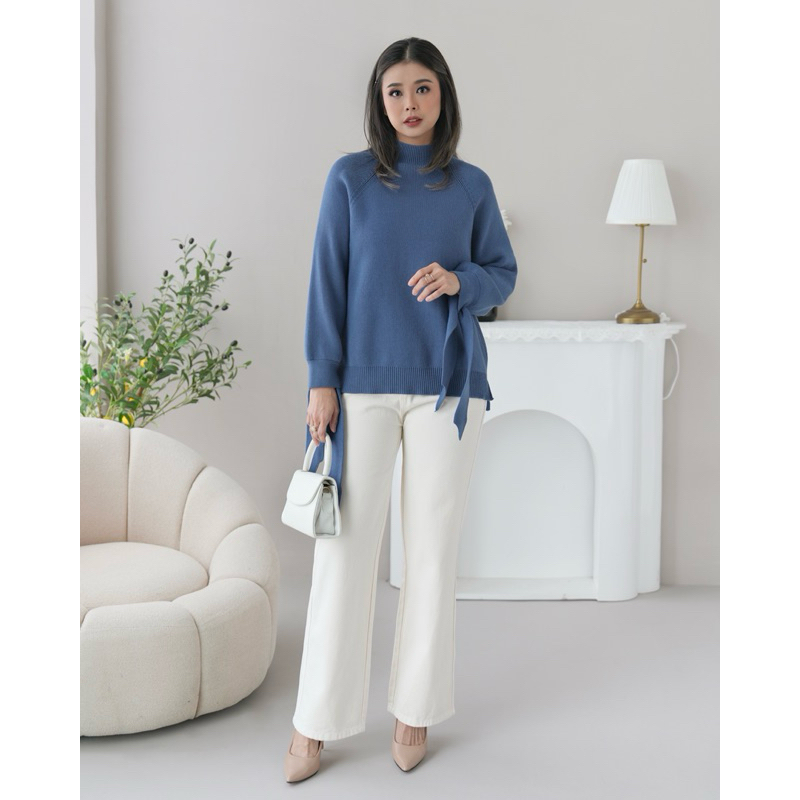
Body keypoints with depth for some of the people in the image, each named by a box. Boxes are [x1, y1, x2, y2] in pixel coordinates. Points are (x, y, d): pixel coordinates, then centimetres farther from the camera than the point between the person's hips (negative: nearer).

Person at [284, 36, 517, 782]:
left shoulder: (471, 185, 6)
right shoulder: (349, 178, 2)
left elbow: (503, 274, 11)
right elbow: (327, 280, 0)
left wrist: (460, 280, -11)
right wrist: (322, 380, -6)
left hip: (447, 386, 2)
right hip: (364, 385, -1)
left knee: (432, 552, 6)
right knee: (344, 548, -1)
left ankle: (414, 710, 21)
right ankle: (315, 721, 11)